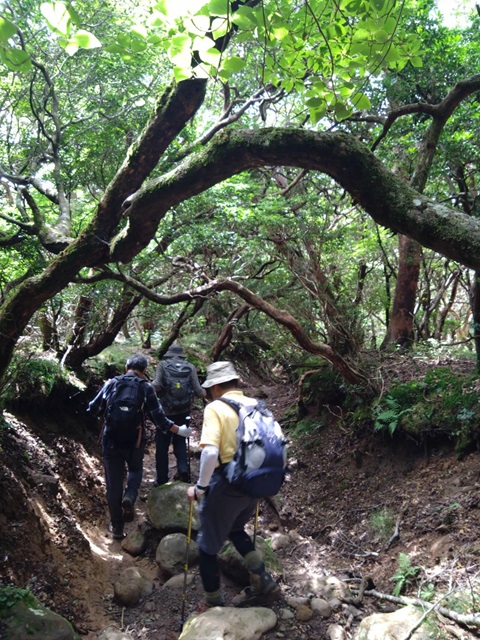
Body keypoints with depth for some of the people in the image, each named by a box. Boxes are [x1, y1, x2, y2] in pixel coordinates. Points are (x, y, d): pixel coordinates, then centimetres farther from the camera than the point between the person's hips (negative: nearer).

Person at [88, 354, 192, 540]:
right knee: (135, 469, 28)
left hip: (111, 441, 1)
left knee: (114, 484, 13)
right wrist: (179, 430, 5)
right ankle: (129, 497, 0)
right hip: (135, 441, 0)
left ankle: (116, 526, 23)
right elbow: (159, 419, -7)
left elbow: (93, 409, 3)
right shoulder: (146, 388, -5)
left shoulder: (111, 383, -2)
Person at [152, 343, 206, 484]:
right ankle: (183, 469, 3)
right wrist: (204, 393, 19)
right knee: (180, 440, 21)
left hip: (166, 411, -2)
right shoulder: (190, 367, 2)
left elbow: (156, 385, -16)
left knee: (162, 445, 10)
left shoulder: (162, 365, -3)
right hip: (184, 411, 2)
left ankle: (162, 480, 15)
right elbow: (197, 390, -2)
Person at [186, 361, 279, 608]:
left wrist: (200, 487, -13)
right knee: (235, 529, 31)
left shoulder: (215, 408, -13)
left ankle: (213, 601, 25)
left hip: (225, 484, -6)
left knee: (208, 545, 14)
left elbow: (210, 452, -26)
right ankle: (262, 578, 21)